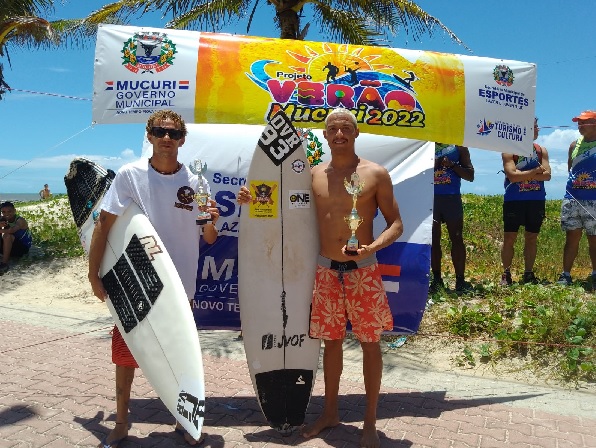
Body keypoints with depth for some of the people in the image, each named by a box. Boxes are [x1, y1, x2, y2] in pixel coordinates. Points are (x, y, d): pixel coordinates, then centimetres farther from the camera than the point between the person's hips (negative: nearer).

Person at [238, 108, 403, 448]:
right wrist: (257, 201, 2)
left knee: (370, 343, 6)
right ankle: (331, 412, 32)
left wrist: (372, 247, -21)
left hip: (363, 270, -2)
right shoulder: (314, 175, 6)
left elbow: (396, 224, -2)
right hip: (326, 270, 3)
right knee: (332, 341, 14)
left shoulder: (376, 174, -3)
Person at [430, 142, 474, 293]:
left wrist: (452, 165, -9)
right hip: (430, 198, 1)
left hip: (452, 198, -1)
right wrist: (434, 164, -13)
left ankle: (460, 280, 4)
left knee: (457, 239, -1)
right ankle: (436, 279, 11)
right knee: (433, 240, 3)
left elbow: (470, 176, 5)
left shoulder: (458, 147, 8)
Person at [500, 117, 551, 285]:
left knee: (531, 238, 9)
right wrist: (535, 172, -9)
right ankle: (506, 274, 8)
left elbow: (547, 175, -5)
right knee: (509, 238, -1)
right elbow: (512, 176, -17)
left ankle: (528, 274, 18)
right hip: (513, 201, -4)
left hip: (537, 201, 4)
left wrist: (523, 175, -15)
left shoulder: (541, 150, 8)